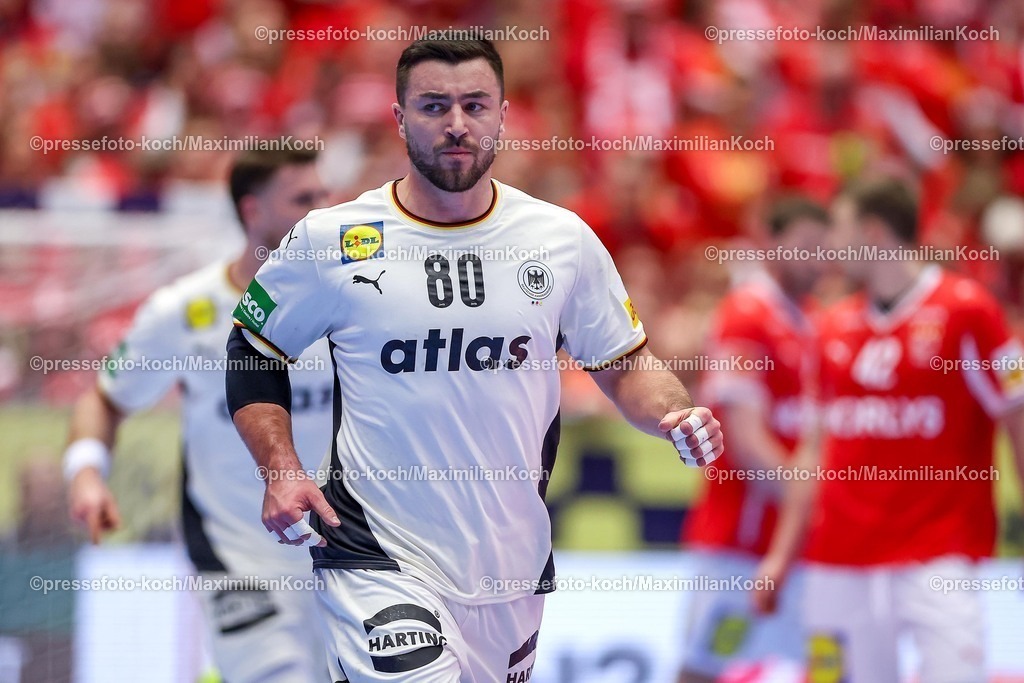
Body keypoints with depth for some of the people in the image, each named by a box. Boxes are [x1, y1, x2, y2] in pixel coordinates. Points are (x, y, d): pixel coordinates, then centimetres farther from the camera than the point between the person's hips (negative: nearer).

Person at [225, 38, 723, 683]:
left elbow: (625, 367, 12)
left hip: (513, 567, 4)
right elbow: (252, 350, 10)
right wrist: (280, 469, -3)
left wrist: (677, 414, -8)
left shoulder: (565, 239, 3)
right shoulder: (331, 241, -3)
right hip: (379, 564, -4)